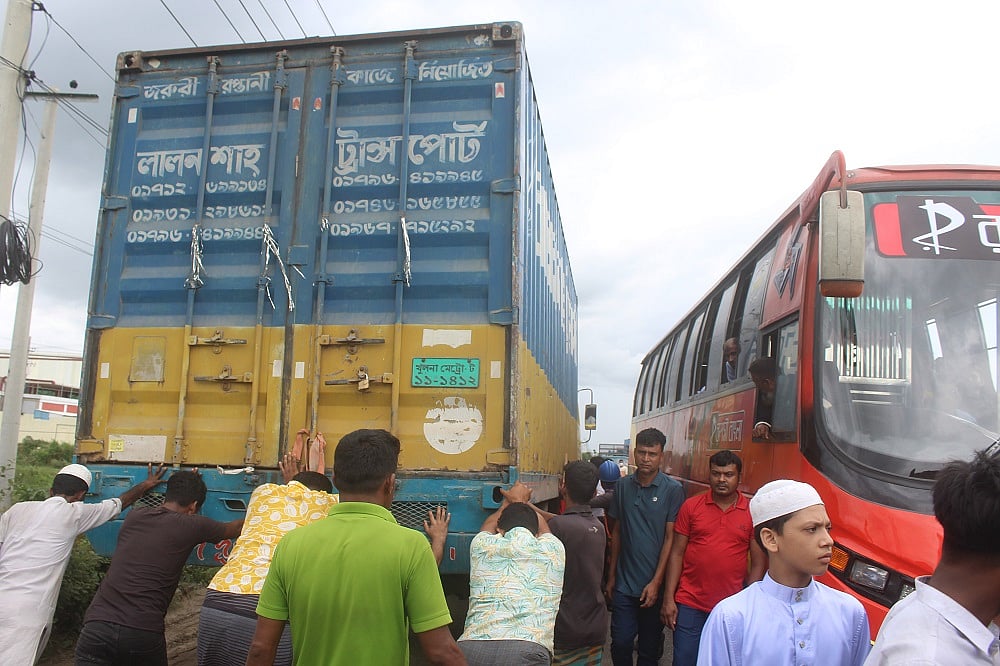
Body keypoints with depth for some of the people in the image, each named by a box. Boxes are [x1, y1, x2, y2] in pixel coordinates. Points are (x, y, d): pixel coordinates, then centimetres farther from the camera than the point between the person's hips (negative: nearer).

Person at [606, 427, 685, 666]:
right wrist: (611, 576, 10)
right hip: (624, 584, 3)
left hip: (654, 586, -2)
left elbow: (671, 538, -8)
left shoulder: (672, 490, -8)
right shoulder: (623, 486, 4)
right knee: (620, 643, 5)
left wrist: (656, 582, -12)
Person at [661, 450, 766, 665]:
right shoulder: (691, 506, 0)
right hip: (689, 604, 0)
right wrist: (668, 599, -3)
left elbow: (758, 563, 3)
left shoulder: (753, 512, 0)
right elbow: (677, 553, 1)